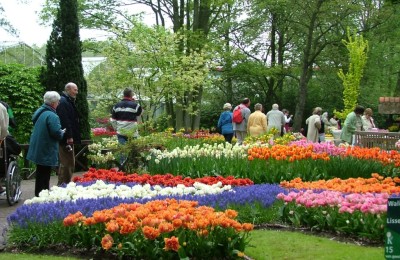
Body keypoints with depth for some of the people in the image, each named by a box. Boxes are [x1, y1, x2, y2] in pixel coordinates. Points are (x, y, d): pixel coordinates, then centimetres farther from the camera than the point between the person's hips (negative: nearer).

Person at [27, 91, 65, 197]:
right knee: (44, 175, -3)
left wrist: (60, 132, 19)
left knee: (41, 173, 17)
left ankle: (39, 194, 24)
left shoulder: (39, 112, 9)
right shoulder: (52, 116, -21)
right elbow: (57, 133, -27)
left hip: (38, 149, 9)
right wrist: (62, 132, -4)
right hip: (46, 151, -9)